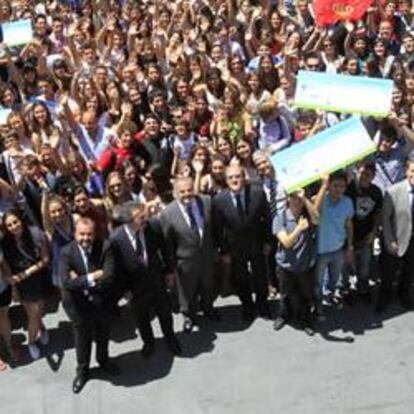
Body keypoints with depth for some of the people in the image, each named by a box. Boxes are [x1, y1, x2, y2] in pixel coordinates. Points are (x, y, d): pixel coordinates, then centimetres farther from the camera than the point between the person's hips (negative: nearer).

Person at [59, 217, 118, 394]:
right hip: (79, 305, -1)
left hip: (101, 302, 2)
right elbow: (67, 283, -30)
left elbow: (109, 277, -29)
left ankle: (103, 360, 56)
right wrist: (92, 277, -32)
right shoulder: (67, 252, -21)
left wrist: (81, 281, -28)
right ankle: (82, 370, 45)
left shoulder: (105, 247, -20)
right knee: (82, 339, 20)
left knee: (103, 335, 26)